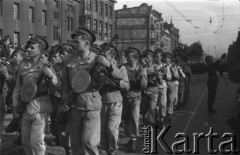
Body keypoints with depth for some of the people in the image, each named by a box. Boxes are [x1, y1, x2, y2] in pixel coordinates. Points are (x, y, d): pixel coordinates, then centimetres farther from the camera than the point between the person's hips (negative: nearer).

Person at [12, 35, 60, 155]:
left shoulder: (45, 65, -5)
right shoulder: (23, 65, 7)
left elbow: (57, 85, -16)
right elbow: (17, 87, 14)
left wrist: (50, 75, -35)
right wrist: (15, 106, 13)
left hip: (39, 107, -5)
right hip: (26, 107, 5)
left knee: (36, 141, -7)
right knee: (25, 141, 13)